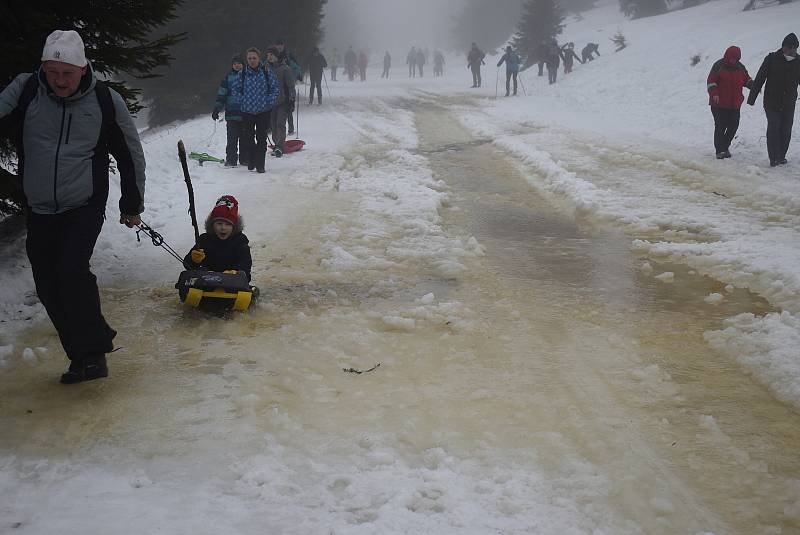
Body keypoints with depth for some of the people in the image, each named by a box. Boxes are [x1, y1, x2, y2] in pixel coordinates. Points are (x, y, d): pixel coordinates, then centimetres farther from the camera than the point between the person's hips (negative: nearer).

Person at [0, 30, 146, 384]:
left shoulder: (105, 101, -6)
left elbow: (130, 154, 6)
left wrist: (132, 205, 12)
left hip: (85, 207, -3)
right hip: (39, 211, 3)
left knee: (71, 271, -21)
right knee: (49, 288, 4)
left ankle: (93, 351, -8)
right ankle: (83, 357, 18)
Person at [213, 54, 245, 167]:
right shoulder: (228, 78, 9)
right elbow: (221, 94, 10)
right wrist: (217, 108, 4)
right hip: (232, 113, 0)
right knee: (232, 139, -4)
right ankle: (231, 160, -1)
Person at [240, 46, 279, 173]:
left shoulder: (267, 72, -3)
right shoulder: (242, 73, 1)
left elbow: (276, 89, 1)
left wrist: (268, 101, -9)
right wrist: (243, 102, 2)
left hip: (263, 111, -1)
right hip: (247, 111, 1)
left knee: (261, 139, 2)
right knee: (248, 138, 3)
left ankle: (260, 165, 9)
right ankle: (250, 162, 21)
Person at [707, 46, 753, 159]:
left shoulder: (740, 67, 11)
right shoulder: (719, 66, -5)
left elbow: (746, 79, 21)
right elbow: (711, 81, -9)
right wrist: (714, 93, -24)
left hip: (735, 104, 5)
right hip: (719, 103, -5)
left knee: (733, 125, 6)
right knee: (720, 126, -8)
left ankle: (725, 146, 25)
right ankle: (720, 150, -3)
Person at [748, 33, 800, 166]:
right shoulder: (772, 59, -5)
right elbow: (759, 79, -4)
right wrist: (752, 98, -7)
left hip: (789, 104, 3)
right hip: (771, 102, -3)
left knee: (786, 130, 5)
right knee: (773, 127, -13)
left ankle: (781, 157, 17)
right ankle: (774, 158, -12)